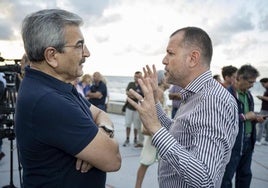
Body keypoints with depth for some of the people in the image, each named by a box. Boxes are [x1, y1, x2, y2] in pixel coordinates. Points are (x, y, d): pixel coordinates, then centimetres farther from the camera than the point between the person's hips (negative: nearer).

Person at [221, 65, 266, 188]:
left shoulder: (248, 94, 11)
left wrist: (255, 118, 0)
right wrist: (244, 116, -20)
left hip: (248, 141, 8)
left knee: (245, 174, 20)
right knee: (227, 177, 5)